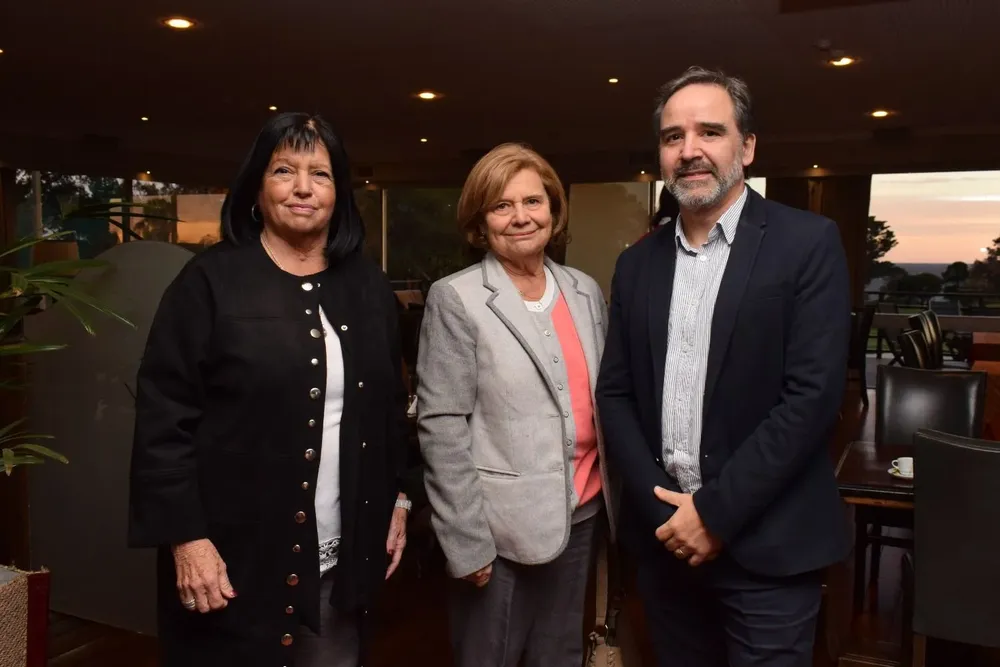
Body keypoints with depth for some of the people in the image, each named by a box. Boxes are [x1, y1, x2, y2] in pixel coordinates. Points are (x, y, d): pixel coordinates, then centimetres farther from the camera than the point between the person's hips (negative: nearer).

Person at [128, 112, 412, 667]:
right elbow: (164, 418, -10)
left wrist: (396, 500, 10)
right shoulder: (211, 282, -7)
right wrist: (185, 537, -14)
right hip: (238, 559, -4)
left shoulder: (367, 287, 7)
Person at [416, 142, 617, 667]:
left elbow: (605, 398, 11)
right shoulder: (456, 298, -10)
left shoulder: (585, 291, 6)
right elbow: (442, 428, -13)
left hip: (582, 512, 5)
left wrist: (613, 489, 7)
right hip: (502, 525, -5)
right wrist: (467, 539, -14)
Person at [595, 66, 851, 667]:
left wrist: (716, 511, -14)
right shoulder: (638, 262, 7)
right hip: (664, 533, 4)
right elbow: (615, 393, 6)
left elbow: (814, 394, -14)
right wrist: (660, 505, -6)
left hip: (766, 544, -4)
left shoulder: (808, 243, -7)